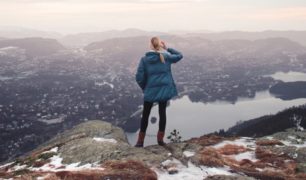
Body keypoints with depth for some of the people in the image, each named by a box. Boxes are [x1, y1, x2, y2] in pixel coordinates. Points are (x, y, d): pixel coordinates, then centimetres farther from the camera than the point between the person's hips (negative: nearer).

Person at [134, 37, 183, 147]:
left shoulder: (144, 59, -6)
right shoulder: (166, 57, -3)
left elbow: (139, 77, -8)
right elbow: (179, 55, 16)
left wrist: (144, 88, 8)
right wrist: (167, 49, 10)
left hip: (150, 91, -1)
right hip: (164, 90, 1)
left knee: (145, 115, 12)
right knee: (162, 113, 14)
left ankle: (141, 140, 16)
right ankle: (160, 139, 17)